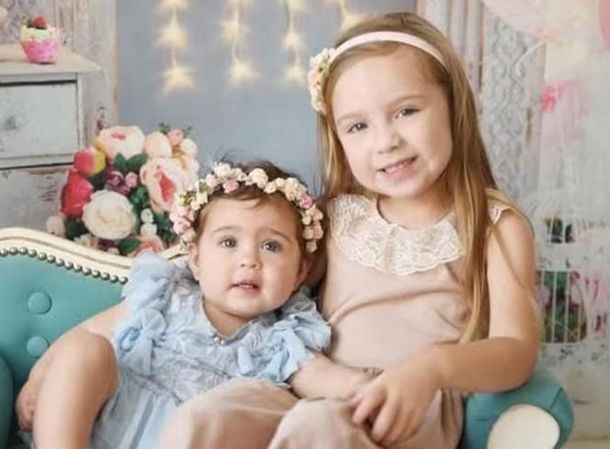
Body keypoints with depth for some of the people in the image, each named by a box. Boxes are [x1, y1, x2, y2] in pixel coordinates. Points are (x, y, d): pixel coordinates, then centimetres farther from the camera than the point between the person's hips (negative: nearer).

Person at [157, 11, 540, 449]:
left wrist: (431, 368, -27)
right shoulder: (337, 219, 13)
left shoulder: (496, 226, 3)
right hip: (325, 397, 4)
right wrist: (331, 381, -15)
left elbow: (517, 352, -7)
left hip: (420, 413, -3)